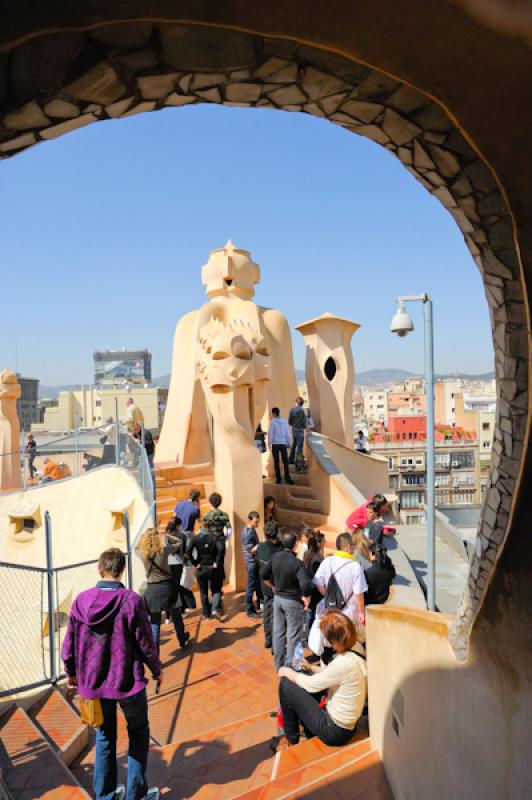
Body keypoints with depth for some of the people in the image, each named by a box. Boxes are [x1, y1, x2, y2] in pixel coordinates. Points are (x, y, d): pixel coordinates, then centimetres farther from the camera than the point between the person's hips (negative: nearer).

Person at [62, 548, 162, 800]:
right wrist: (157, 670, 4)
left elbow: (69, 643, 1)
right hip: (127, 682, -4)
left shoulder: (81, 600, -8)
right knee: (138, 734, 18)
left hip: (94, 682, 4)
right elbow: (145, 642, -13)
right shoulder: (131, 600, -19)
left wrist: (71, 673, 19)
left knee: (104, 736, 23)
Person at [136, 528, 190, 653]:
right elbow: (179, 543, 4)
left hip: (153, 589, 0)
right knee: (176, 617, 21)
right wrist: (166, 535, 8)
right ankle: (182, 640, 42)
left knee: (154, 624, 4)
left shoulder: (142, 553, -11)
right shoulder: (163, 550, -14)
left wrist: (145, 535, 11)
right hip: (168, 586, 0)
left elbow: (137, 547, 15)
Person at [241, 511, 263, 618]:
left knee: (259, 584, 20)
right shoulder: (248, 533, -22)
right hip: (251, 563, -10)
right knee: (251, 587, 2)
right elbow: (251, 551, -24)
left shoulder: (252, 530, 8)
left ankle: (259, 606, 34)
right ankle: (250, 610, 13)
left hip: (255, 562, 10)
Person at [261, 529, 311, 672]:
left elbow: (264, 575, 4)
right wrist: (306, 598, -18)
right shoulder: (297, 563, -24)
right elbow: (305, 585, -35)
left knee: (278, 632, 18)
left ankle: (279, 664, 30)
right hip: (293, 601, -6)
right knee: (293, 635, 9)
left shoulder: (275, 557, -6)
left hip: (278, 598, 6)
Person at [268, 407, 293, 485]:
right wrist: (289, 443, 10)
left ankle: (278, 478, 5)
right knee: (285, 461, 5)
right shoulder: (284, 421, 3)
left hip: (275, 444, -1)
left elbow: (270, 433, -8)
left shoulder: (273, 422, -4)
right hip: (283, 443, 1)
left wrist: (269, 443, -2)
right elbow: (287, 433, 4)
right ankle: (287, 478, -2)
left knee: (276, 462, 4)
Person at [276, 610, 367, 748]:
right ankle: (310, 735, 32)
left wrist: (287, 672, 0)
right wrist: (310, 667, 17)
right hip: (346, 724, 8)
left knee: (286, 684, -3)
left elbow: (312, 684, -15)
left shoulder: (343, 663, -29)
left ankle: (292, 740, 17)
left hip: (334, 730, -8)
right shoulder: (354, 655, -4)